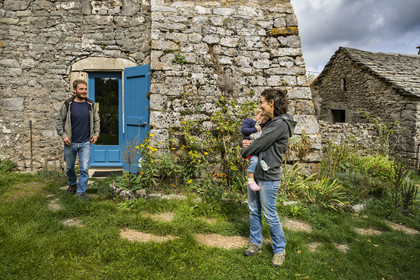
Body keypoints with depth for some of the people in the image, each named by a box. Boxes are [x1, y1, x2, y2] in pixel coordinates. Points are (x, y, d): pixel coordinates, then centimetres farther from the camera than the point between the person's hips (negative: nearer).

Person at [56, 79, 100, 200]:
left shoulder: (91, 105, 2)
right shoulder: (67, 105, -6)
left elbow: (96, 120, 15)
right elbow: (59, 120, 1)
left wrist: (96, 133, 5)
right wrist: (63, 135, -9)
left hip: (85, 143, 1)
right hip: (70, 143, 0)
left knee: (84, 169, -5)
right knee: (69, 168, 16)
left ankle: (81, 191, 8)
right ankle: (72, 184, 42)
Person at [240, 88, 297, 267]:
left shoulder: (280, 124, -17)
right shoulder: (269, 122, 13)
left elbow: (261, 144, -20)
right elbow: (253, 138, 21)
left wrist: (244, 151, -2)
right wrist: (245, 143, -1)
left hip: (268, 177, -9)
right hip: (255, 173, 9)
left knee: (270, 214, 2)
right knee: (254, 210, 17)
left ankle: (279, 250, 19)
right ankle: (255, 243, 33)